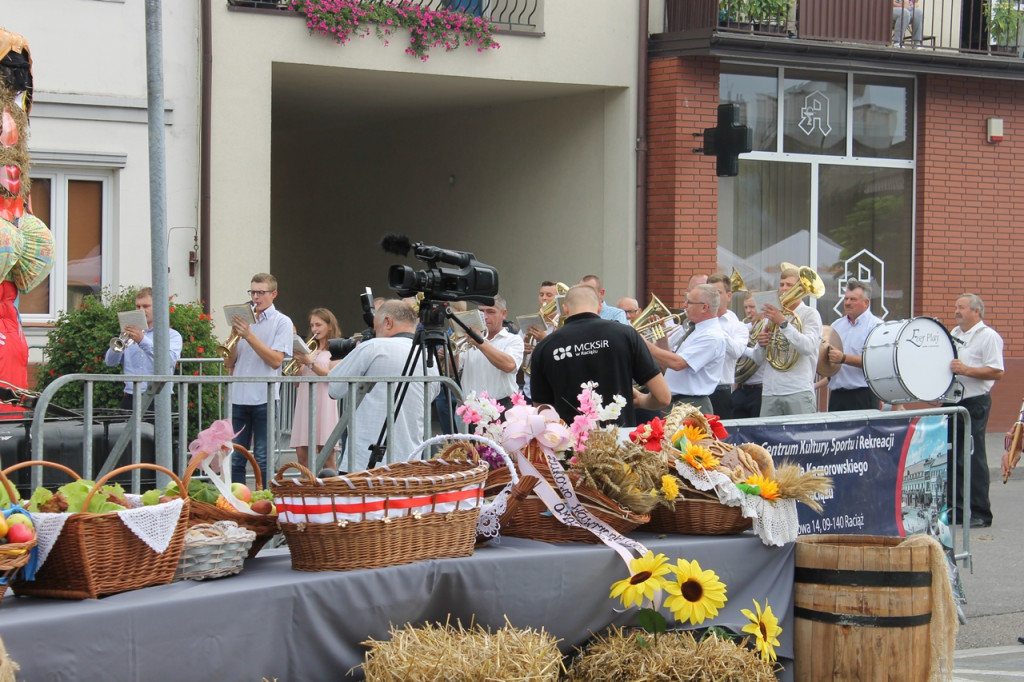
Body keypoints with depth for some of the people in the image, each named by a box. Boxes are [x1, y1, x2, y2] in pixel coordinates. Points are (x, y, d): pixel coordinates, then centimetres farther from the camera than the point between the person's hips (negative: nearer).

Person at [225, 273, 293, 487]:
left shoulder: (282, 322, 1)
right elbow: (229, 363, 10)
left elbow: (276, 360, -11)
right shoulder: (243, 319, 14)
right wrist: (235, 336, -6)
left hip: (264, 398, -4)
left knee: (262, 460, -1)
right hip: (239, 397, 4)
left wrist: (249, 335, -15)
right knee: (235, 458, 4)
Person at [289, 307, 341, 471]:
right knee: (302, 455, 0)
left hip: (323, 404, -6)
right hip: (305, 404, 6)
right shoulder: (311, 350, 21)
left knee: (326, 456, -8)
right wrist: (297, 363, -1)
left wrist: (309, 363, -18)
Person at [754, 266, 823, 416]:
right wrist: (761, 344, -2)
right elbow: (758, 359, 20)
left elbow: (808, 347, -15)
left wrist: (783, 323, -19)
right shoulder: (772, 315, 20)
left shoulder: (810, 314, 4)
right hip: (769, 392, 5)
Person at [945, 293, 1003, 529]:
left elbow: (997, 372, -15)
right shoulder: (954, 334, 17)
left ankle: (980, 513, 0)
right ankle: (956, 508, 18)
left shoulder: (988, 336, -7)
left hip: (975, 403, -8)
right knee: (951, 458, 10)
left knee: (973, 459, -6)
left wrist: (966, 370, -22)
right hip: (951, 402, 8)